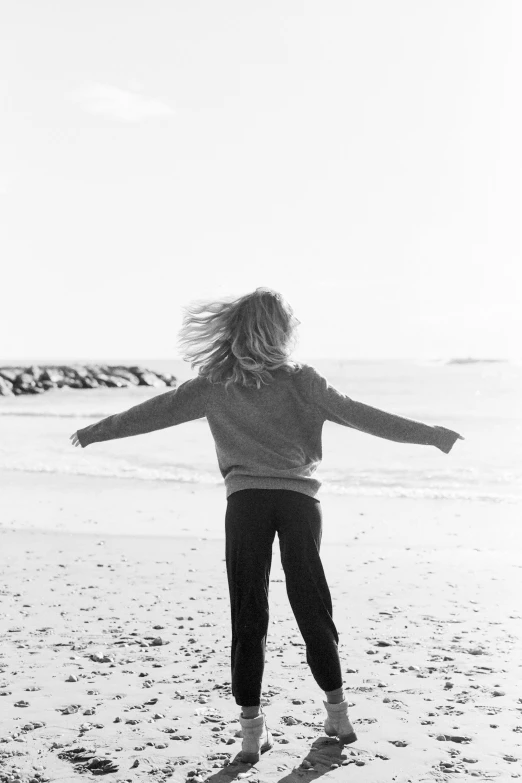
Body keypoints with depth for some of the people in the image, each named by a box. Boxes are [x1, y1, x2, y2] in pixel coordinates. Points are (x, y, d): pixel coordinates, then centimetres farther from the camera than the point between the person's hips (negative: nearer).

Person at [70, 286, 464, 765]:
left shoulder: (214, 386, 3)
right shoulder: (302, 382, 0)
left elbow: (157, 410, 10)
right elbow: (361, 416, -3)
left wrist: (98, 431, 22)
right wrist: (429, 434, 1)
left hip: (245, 500, 0)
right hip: (299, 498, 0)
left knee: (247, 614, 5)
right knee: (312, 606, 12)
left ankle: (251, 725, 5)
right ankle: (337, 711, 21)